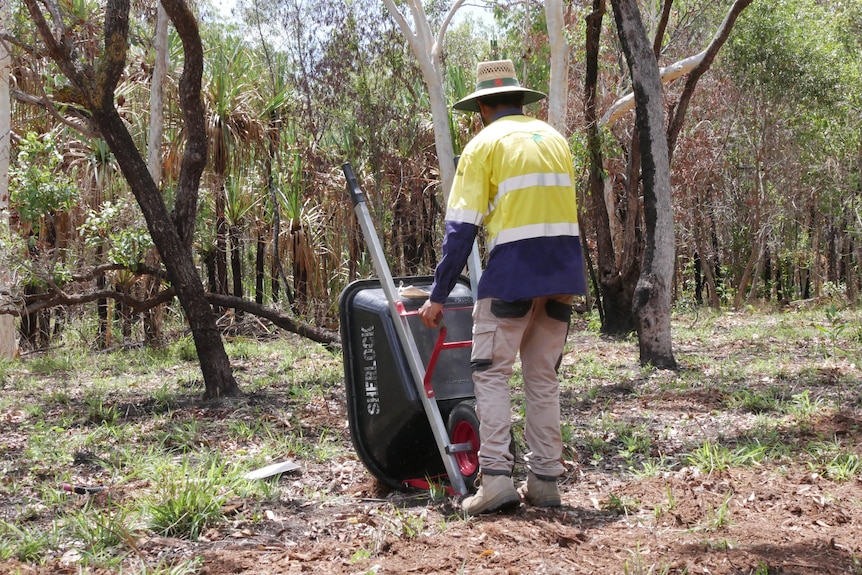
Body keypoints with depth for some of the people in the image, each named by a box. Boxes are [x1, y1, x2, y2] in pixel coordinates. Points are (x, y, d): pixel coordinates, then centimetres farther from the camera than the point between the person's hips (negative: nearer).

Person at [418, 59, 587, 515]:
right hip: (565, 271, 6)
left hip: (512, 272, -6)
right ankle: (545, 481, 14)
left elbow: (461, 228, -6)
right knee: (543, 376, 12)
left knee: (491, 373, 1)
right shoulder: (555, 139, 18)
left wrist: (438, 295, -2)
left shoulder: (484, 144, 0)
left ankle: (495, 478, -8)